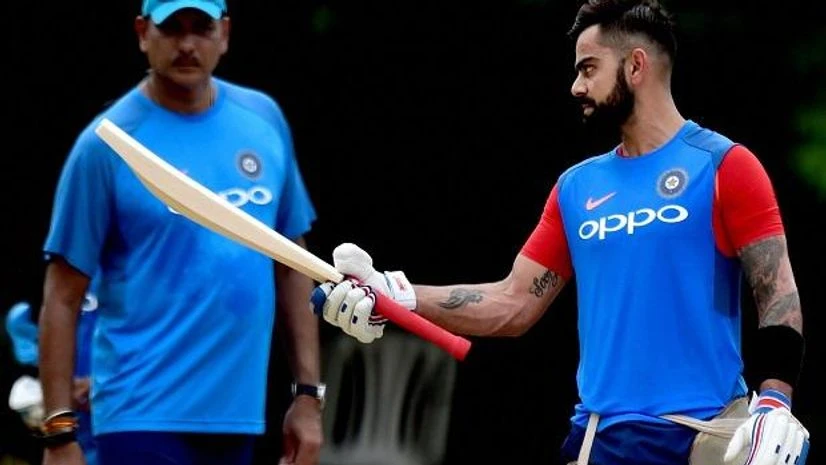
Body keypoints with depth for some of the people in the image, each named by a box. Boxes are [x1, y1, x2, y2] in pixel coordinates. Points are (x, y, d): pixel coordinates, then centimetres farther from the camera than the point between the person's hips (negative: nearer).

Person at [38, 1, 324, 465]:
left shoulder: (264, 119, 8)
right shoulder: (106, 145, -5)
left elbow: (292, 265, 15)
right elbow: (63, 296, -5)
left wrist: (308, 392, 10)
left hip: (239, 414, 5)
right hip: (143, 418, -5)